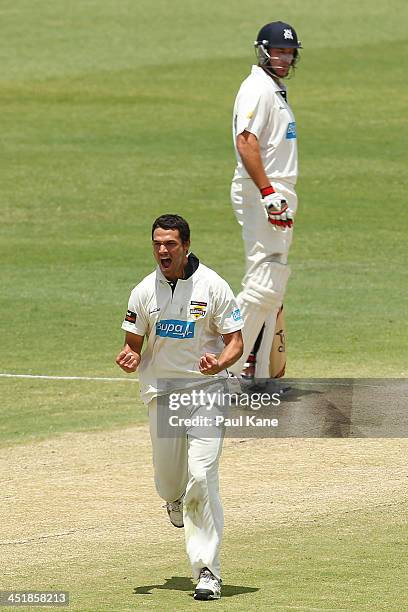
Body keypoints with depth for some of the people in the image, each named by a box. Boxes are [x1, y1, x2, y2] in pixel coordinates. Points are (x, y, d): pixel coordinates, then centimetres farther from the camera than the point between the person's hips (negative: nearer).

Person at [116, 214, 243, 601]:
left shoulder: (213, 286, -8)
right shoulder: (144, 292, 1)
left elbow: (235, 341, -5)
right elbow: (134, 344, 10)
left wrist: (220, 363, -27)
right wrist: (130, 359, -15)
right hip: (161, 391, 4)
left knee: (201, 476, -15)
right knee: (168, 478, 10)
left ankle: (207, 571, -12)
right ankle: (176, 500, 52)